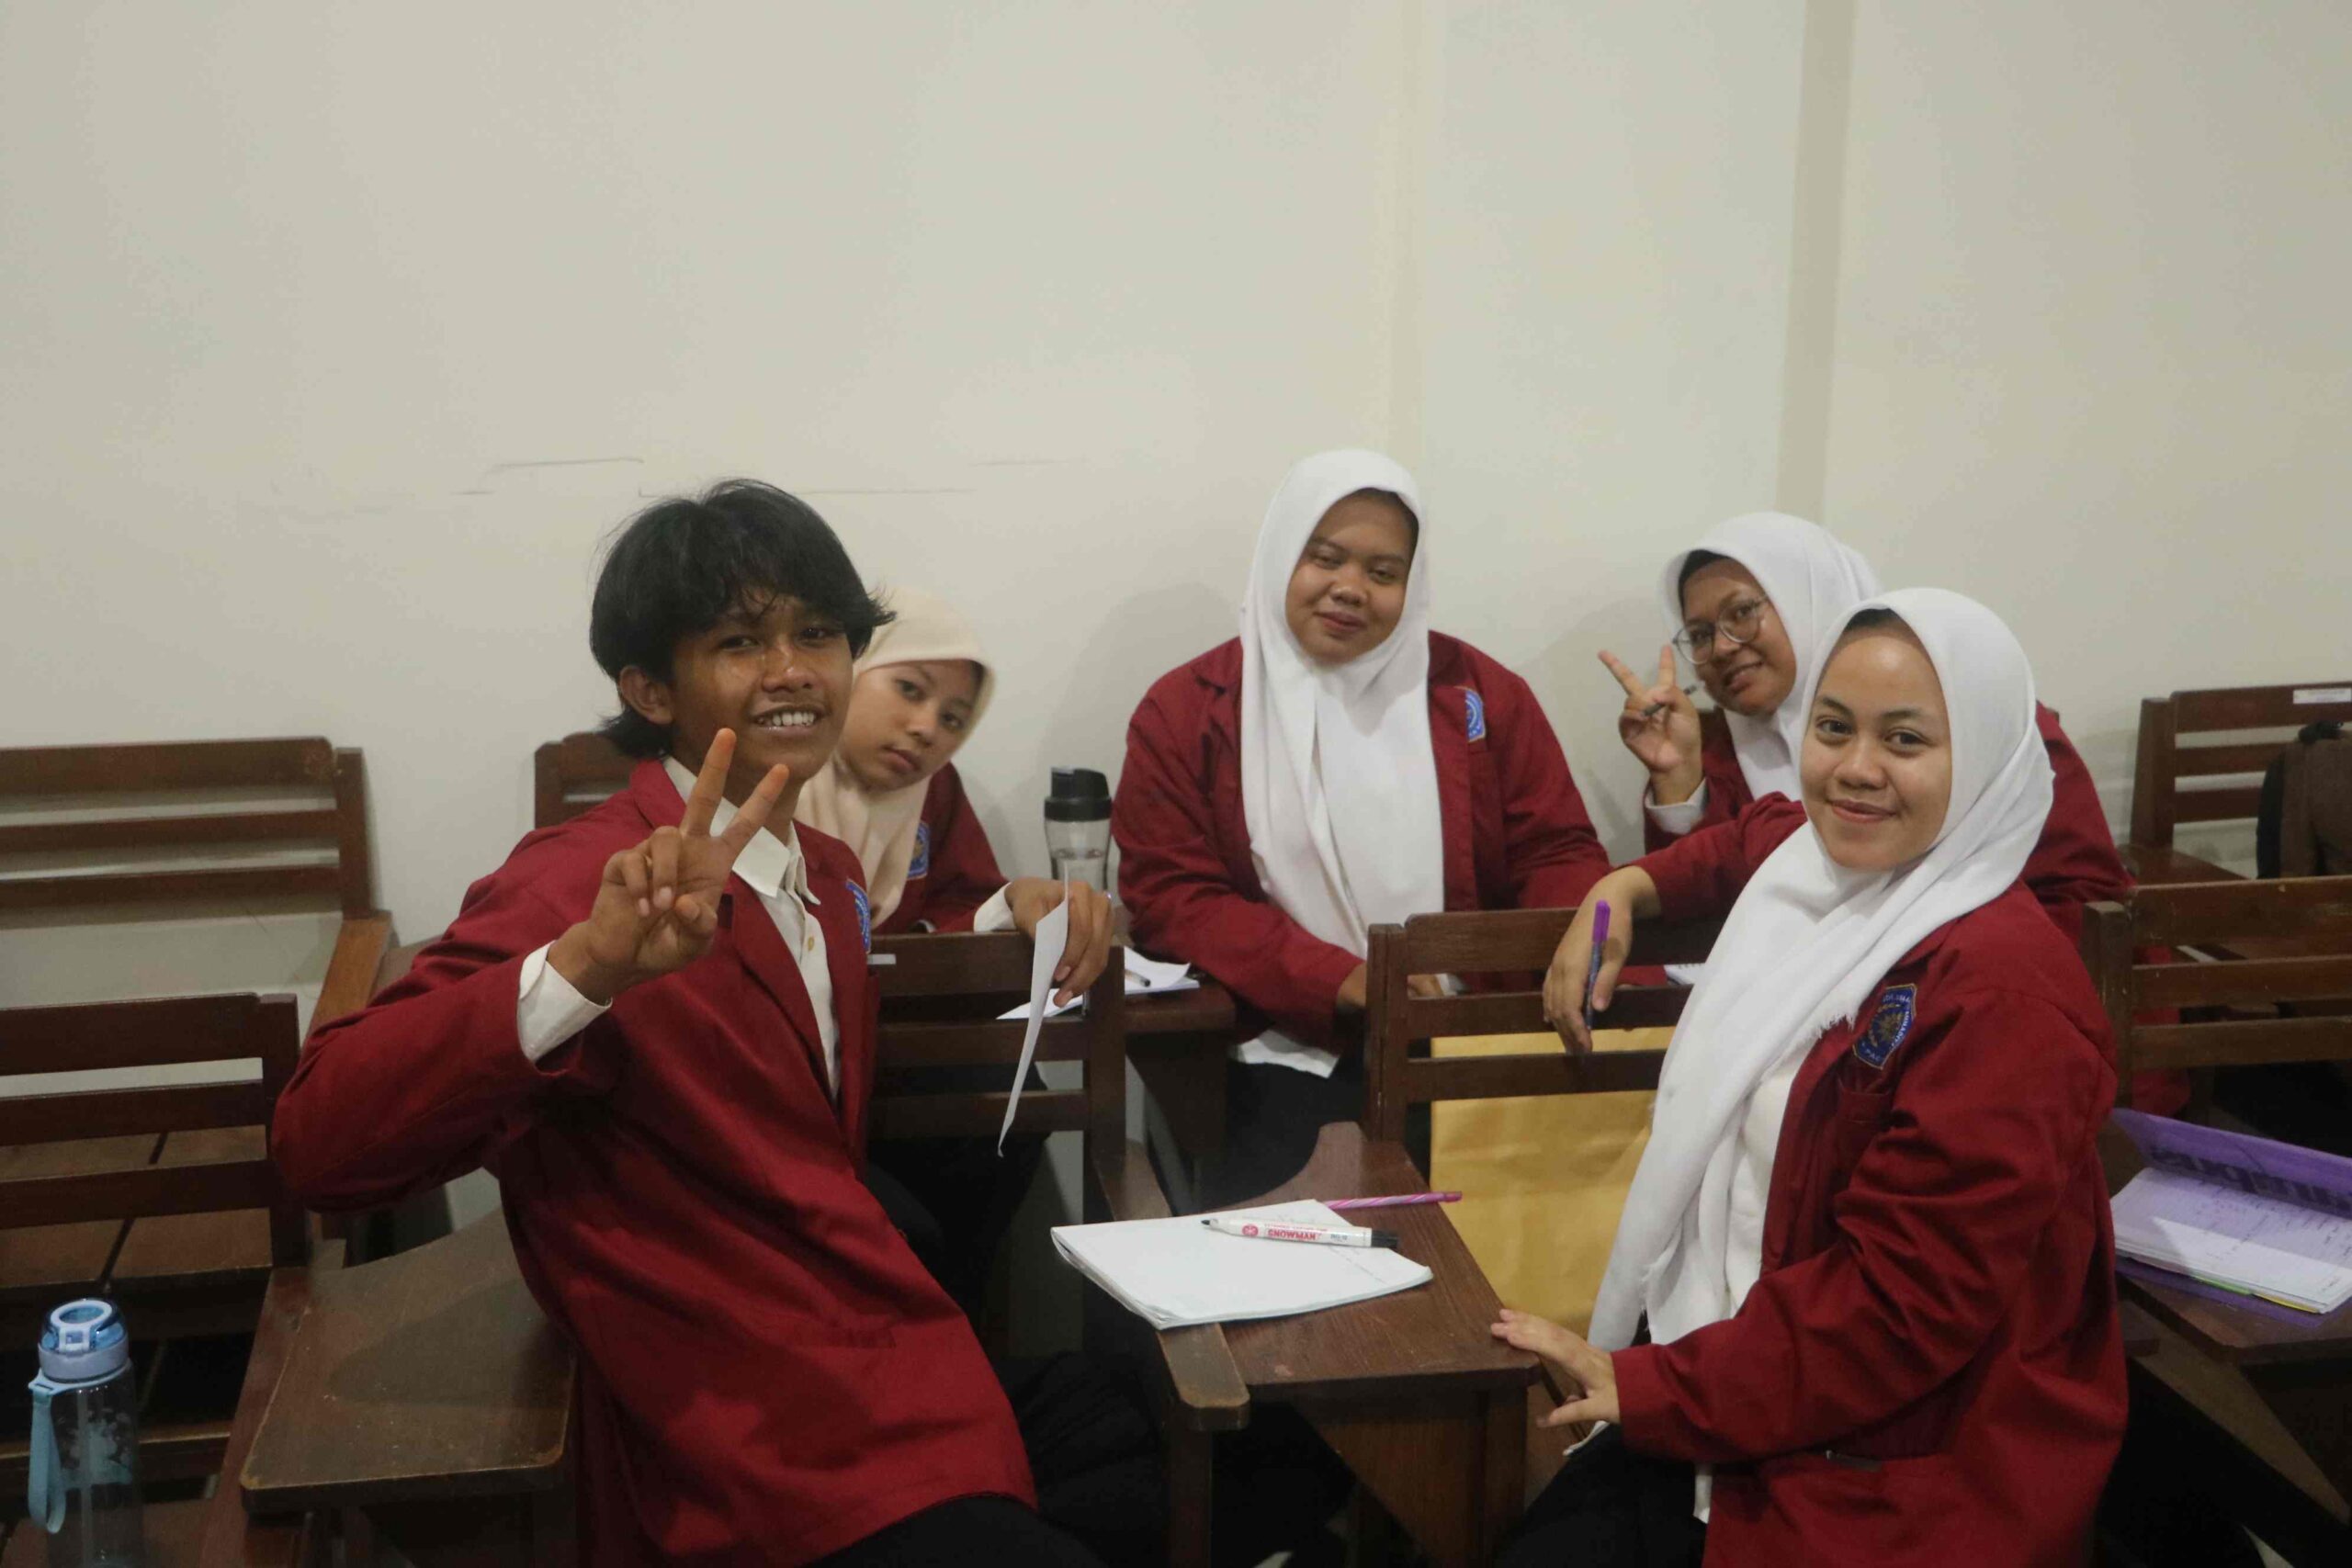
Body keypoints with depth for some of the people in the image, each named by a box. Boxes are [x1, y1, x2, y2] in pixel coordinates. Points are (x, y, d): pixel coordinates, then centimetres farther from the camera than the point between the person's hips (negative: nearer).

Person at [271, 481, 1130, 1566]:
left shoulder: (825, 872, 9)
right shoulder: (581, 885, -17)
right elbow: (320, 1146, -30)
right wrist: (584, 965, -45)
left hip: (909, 1381, 9)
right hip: (779, 1462, -9)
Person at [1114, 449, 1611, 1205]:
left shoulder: (1481, 693, 9)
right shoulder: (1187, 710, 4)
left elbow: (1558, 854, 12)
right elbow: (1169, 895, -2)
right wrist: (1345, 982, -14)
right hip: (1285, 1055, -2)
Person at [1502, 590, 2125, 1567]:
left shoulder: (2004, 987, -20)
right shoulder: (1809, 863, 5)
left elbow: (1905, 1301, -22)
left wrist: (1652, 1386, -18)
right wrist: (1625, 889, 18)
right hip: (1718, 1378, 7)